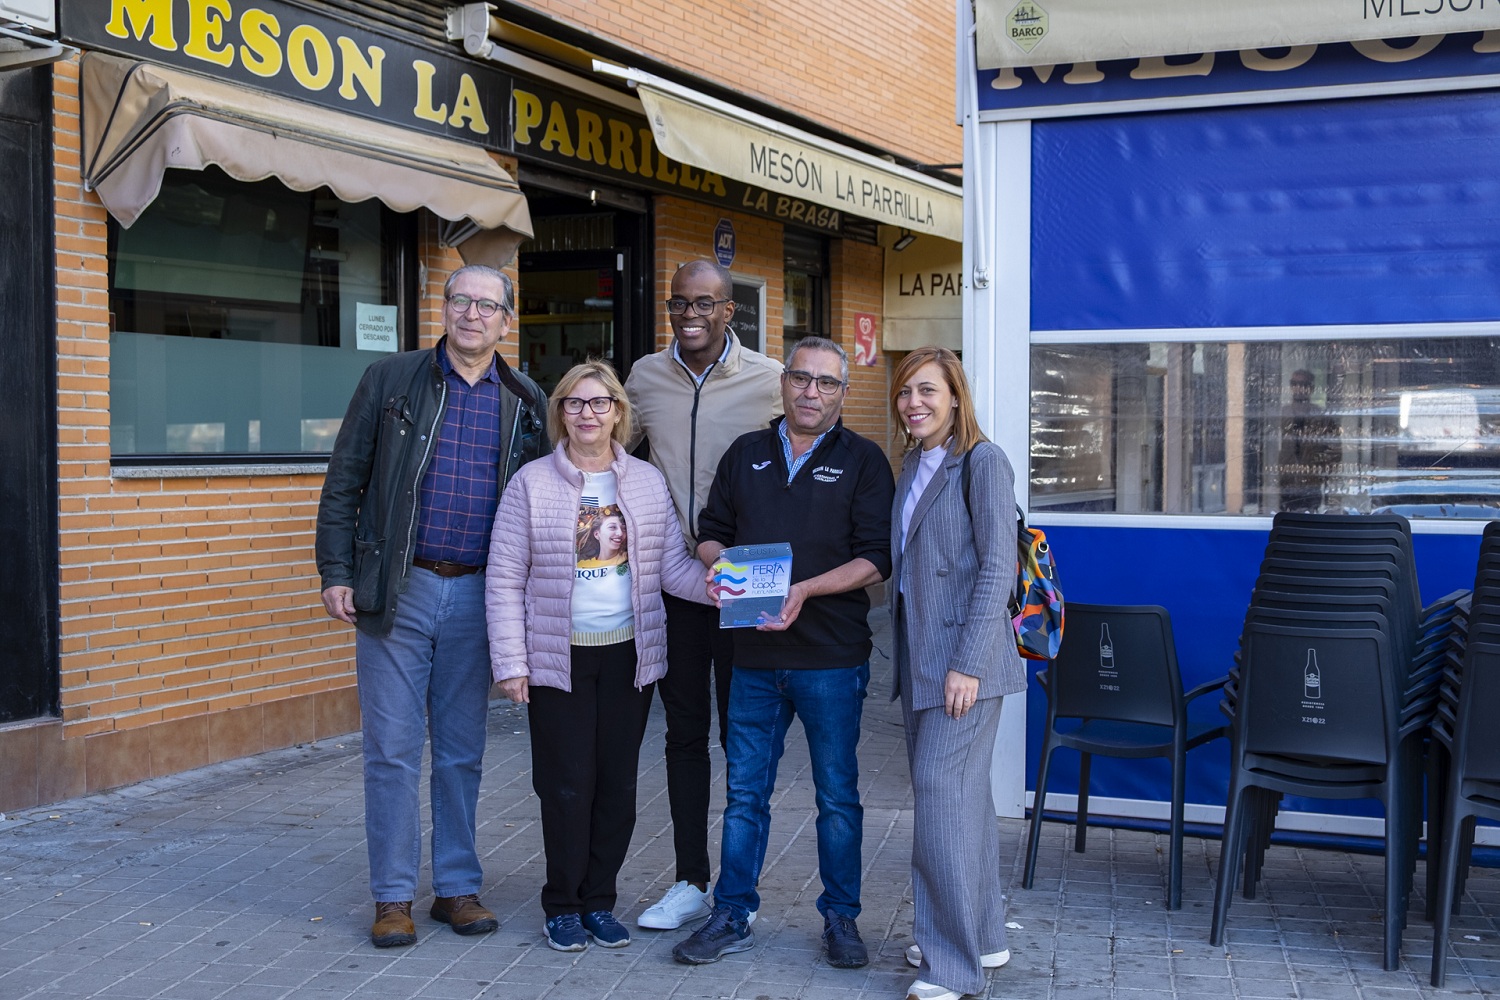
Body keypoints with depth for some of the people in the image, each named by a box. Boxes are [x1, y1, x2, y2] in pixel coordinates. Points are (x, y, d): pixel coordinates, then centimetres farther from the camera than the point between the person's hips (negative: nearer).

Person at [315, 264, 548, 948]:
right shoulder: (390, 380, 2)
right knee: (392, 749, 2)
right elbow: (344, 482, 2)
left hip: (476, 596, 2)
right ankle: (393, 897, 13)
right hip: (399, 590, -2)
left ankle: (458, 887, 21)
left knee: (462, 751, 10)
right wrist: (336, 573, -5)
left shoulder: (526, 404, 7)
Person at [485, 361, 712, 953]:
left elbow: (672, 564, 5)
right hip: (558, 656, -3)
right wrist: (511, 662, -7)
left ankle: (599, 901, 23)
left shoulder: (647, 482, 6)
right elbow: (505, 580, -2)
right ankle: (563, 906, 18)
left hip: (629, 654, 3)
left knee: (618, 782, 8)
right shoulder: (532, 483, -2)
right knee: (567, 783, 1)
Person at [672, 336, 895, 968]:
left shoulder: (863, 461, 1)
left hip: (831, 656, -3)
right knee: (745, 791, 9)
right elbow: (711, 531, 17)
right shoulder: (746, 454, 13)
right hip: (754, 654, 3)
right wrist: (718, 566, -6)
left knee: (837, 794, 7)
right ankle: (732, 917, 20)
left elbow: (876, 559, -6)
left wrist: (807, 589, -20)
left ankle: (841, 918, 21)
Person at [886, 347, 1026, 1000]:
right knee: (962, 793, 14)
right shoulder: (913, 466, 15)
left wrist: (967, 663, -19)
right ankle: (984, 936, 26)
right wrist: (907, 655, 13)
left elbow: (997, 567, -15)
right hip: (918, 653, 8)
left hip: (963, 655, -8)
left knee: (941, 794, -9)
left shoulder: (982, 461, -10)